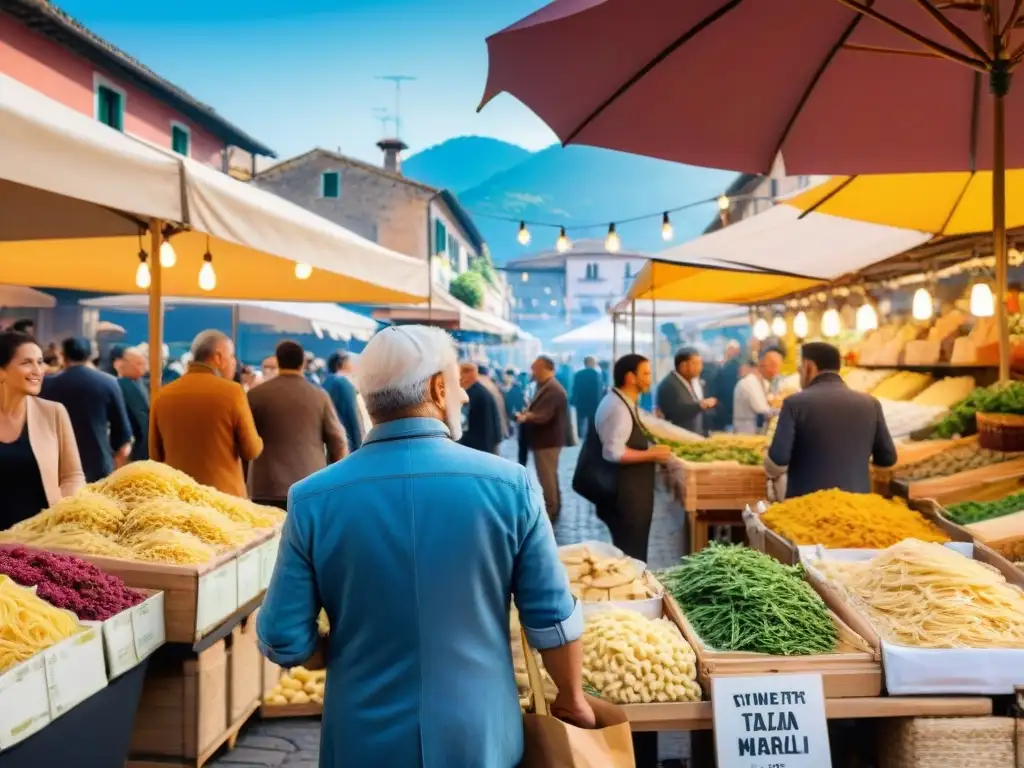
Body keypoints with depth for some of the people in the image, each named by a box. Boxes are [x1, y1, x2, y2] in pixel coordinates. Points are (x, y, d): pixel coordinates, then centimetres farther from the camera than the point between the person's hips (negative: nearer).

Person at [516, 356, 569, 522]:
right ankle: (553, 508, 31)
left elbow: (542, 416, -30)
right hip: (547, 439, 11)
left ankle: (550, 511, 7)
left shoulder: (552, 390, -24)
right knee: (549, 476, 20)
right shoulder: (547, 387, 12)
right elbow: (538, 410, 15)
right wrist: (527, 413, -3)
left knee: (547, 477, -2)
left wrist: (525, 417, -16)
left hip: (547, 440, -11)